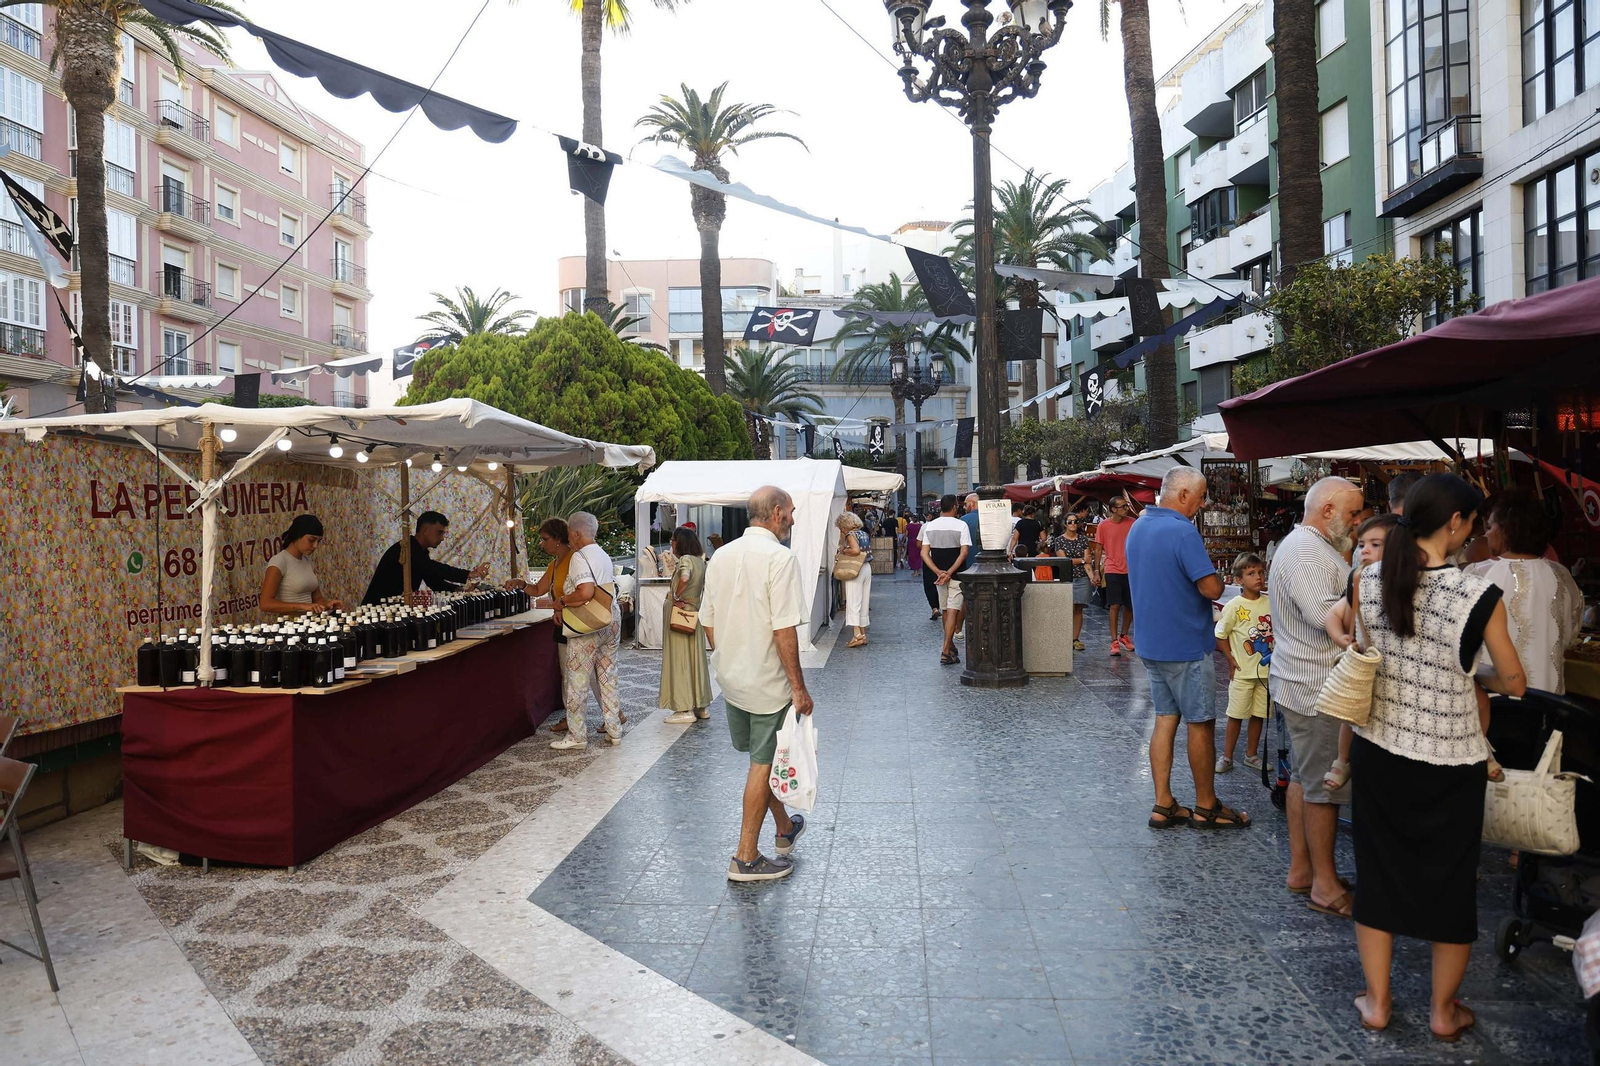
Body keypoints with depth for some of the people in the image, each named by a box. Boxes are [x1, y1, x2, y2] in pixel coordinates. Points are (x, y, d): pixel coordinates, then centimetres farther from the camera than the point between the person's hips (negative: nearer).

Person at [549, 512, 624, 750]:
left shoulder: (579, 557, -15)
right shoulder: (604, 555, 12)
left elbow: (585, 592, -27)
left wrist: (561, 601, -11)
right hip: (612, 621, 8)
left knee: (576, 681, 3)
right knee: (608, 677, 14)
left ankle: (577, 735, 10)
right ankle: (614, 731, 19)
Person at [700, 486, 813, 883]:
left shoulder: (721, 557, 5)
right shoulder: (780, 558, -18)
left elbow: (708, 623, 11)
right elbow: (784, 630, -23)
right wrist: (798, 686, -17)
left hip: (731, 677, 8)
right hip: (768, 682, -8)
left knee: (762, 757, 22)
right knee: (763, 764, 5)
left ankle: (784, 828, 40)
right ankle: (746, 858, 13)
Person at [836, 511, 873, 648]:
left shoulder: (850, 535, -13)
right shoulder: (863, 533, 11)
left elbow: (855, 550, -28)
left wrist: (843, 550, -11)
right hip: (867, 568, 8)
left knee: (853, 603, -8)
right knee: (864, 602, 13)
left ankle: (857, 635, -16)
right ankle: (863, 634, 18)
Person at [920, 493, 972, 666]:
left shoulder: (930, 526, 4)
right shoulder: (961, 525, -9)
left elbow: (924, 553, -2)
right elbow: (964, 552, -17)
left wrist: (939, 572, -8)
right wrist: (950, 572, -17)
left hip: (939, 575, 5)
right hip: (956, 575, -5)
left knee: (946, 610, 18)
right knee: (953, 611, -6)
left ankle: (950, 646, 31)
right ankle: (946, 651, -13)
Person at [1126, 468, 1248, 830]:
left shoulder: (1137, 527, 9)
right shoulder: (1182, 531, -21)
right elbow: (1212, 588, -24)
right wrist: (1216, 575, -2)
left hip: (1151, 644, 8)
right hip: (1186, 645, -8)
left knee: (1166, 718, 12)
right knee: (1201, 723, 5)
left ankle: (1163, 806, 14)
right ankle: (1206, 807, 17)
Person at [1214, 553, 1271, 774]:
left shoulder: (1271, 603, 0)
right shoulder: (1234, 606, -12)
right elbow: (1220, 635, -6)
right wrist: (1231, 660, -9)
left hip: (1266, 670, 4)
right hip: (1242, 671, -4)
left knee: (1258, 714, 13)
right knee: (1236, 715, 3)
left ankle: (1251, 756, 27)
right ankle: (1227, 757, 14)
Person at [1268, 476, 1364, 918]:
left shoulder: (1315, 547, 18)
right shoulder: (1305, 550, -18)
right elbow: (1324, 615, -27)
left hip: (1302, 683, 11)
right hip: (1315, 688, -11)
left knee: (1304, 777, 16)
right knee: (1324, 785, -3)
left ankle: (1301, 869, 25)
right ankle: (1325, 885, 7)